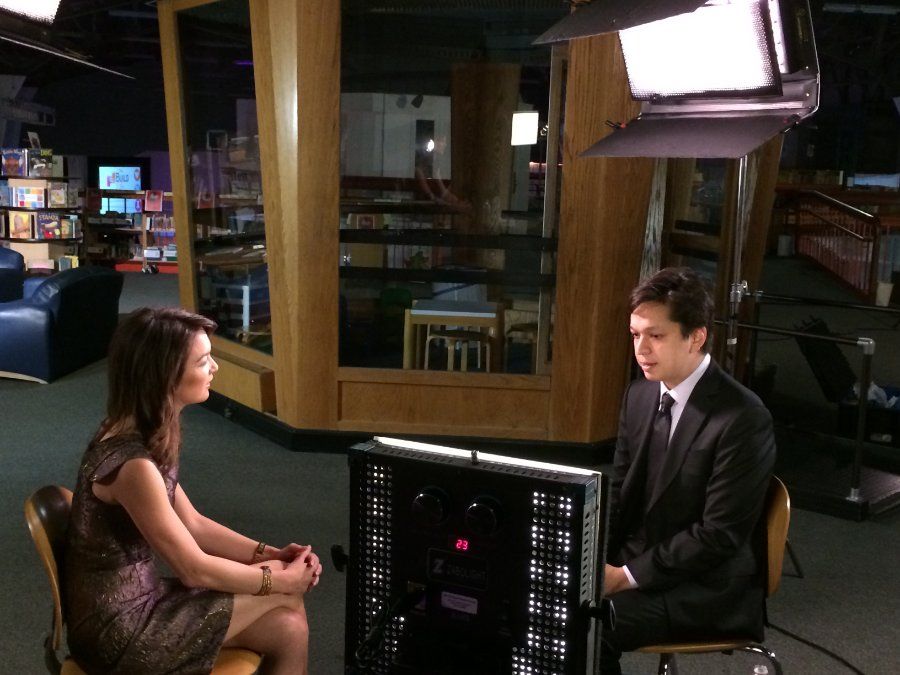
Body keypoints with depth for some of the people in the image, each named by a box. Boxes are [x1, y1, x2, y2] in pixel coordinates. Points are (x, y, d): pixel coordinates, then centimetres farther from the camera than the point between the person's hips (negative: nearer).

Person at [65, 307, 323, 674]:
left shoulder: (143, 437, 2)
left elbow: (192, 525, 9)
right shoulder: (132, 464, -27)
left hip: (135, 600, 8)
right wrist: (281, 579, -8)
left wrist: (269, 554, 0)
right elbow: (194, 569, -20)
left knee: (288, 627, 1)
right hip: (119, 630, -8)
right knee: (284, 599, -5)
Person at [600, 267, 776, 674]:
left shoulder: (743, 418, -20)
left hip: (707, 588, -6)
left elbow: (720, 533, -20)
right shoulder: (639, 394, 3)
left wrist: (628, 576, -19)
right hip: (632, 560, 7)